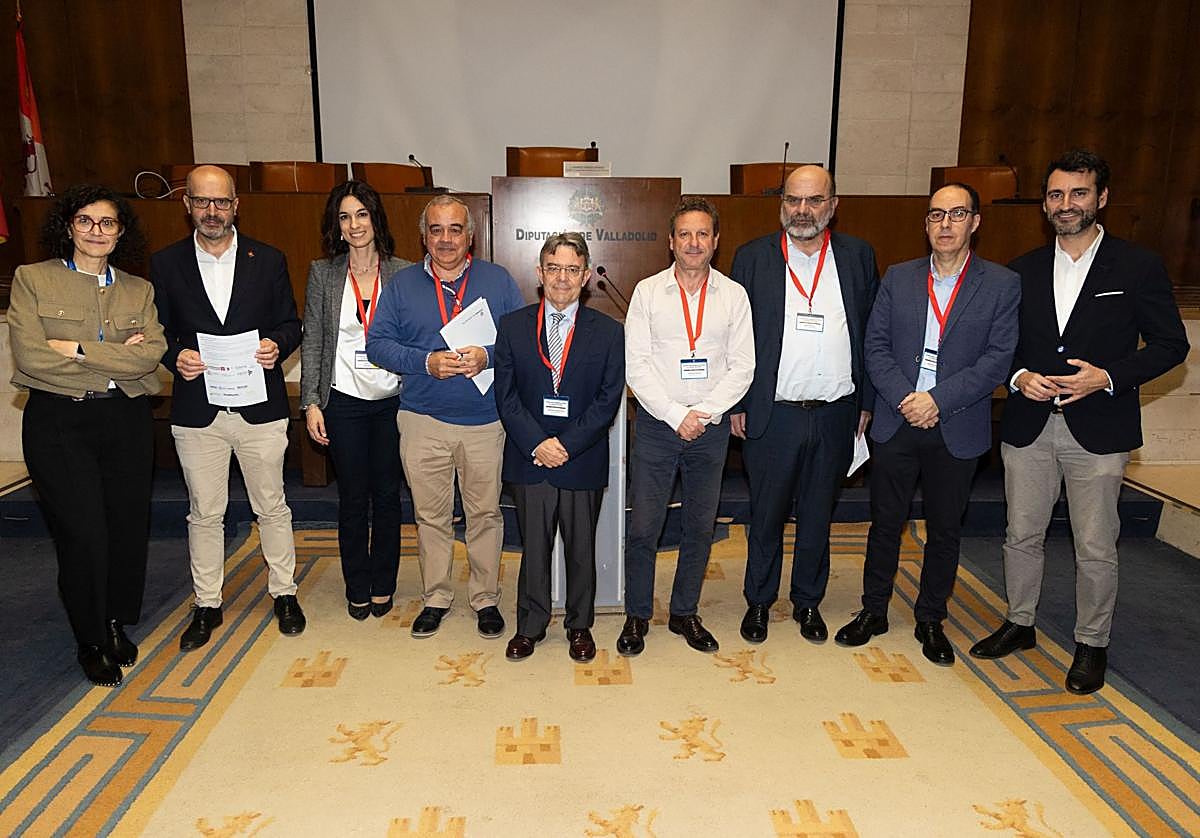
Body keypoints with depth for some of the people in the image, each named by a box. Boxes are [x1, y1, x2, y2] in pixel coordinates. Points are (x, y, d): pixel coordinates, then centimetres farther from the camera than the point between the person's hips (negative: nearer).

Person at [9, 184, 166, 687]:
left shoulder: (139, 291, 10)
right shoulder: (32, 279, 3)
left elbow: (152, 354, -6)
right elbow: (30, 355, -10)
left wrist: (78, 349, -13)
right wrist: (117, 358, -8)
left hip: (127, 420, 3)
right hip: (58, 422, -2)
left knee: (129, 527, 6)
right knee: (82, 534, -2)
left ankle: (117, 624, 29)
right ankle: (90, 640, 20)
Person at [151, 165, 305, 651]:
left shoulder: (268, 260, 3)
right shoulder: (166, 263, 4)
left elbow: (290, 324, 6)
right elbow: (158, 332, 7)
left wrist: (276, 345, -14)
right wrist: (174, 356, -14)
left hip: (260, 407, 0)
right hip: (196, 410, 1)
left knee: (272, 507, 10)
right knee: (204, 514, 11)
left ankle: (284, 592, 27)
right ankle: (207, 605, 26)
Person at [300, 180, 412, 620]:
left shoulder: (403, 273, 0)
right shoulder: (322, 274, 2)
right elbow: (312, 342, 2)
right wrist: (311, 402, -4)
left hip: (392, 400, 0)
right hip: (344, 401, 0)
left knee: (387, 495, 10)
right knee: (353, 497, 9)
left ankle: (383, 585, 26)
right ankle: (357, 588, 25)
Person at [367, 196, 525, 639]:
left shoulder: (498, 280, 5)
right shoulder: (402, 284, 6)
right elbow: (377, 343, 0)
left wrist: (487, 357, -18)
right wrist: (426, 362, -14)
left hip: (486, 420, -1)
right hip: (423, 421, 1)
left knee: (485, 514, 8)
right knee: (431, 515, 11)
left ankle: (485, 599, 24)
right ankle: (435, 598, 27)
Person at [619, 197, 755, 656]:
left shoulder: (734, 295, 4)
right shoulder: (647, 291, 0)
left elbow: (742, 367, 1)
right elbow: (636, 365, -5)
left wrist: (704, 412, -12)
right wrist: (676, 416, -12)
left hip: (711, 426, 2)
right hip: (656, 424, -2)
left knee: (701, 526, 11)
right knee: (643, 527, 0)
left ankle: (685, 613, 27)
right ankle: (637, 616, 18)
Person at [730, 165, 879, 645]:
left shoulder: (857, 257, 5)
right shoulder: (752, 258, 0)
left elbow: (871, 334, 7)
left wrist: (866, 402, 4)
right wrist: (736, 405, -3)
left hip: (835, 415, 2)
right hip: (772, 414, -1)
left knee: (817, 515, 15)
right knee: (766, 515, 10)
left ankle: (808, 602, 31)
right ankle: (759, 601, 27)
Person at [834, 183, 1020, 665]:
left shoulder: (1002, 285, -1)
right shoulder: (898, 278, 5)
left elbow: (998, 359, -8)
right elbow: (875, 345, 0)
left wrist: (938, 400, -17)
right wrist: (904, 397, -14)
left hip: (957, 430, -1)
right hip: (896, 424, 1)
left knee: (945, 531, 11)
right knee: (885, 522, 11)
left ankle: (931, 620, 28)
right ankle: (873, 611, 27)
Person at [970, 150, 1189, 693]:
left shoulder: (1138, 267, -2)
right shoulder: (1022, 272, 8)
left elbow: (1170, 344, -1)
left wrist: (1109, 376, -15)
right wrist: (1019, 377, -8)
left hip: (1098, 429, -3)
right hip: (1028, 425, 3)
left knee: (1095, 548, 5)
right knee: (1022, 535, 13)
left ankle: (1092, 644, 24)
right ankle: (1019, 624, 32)